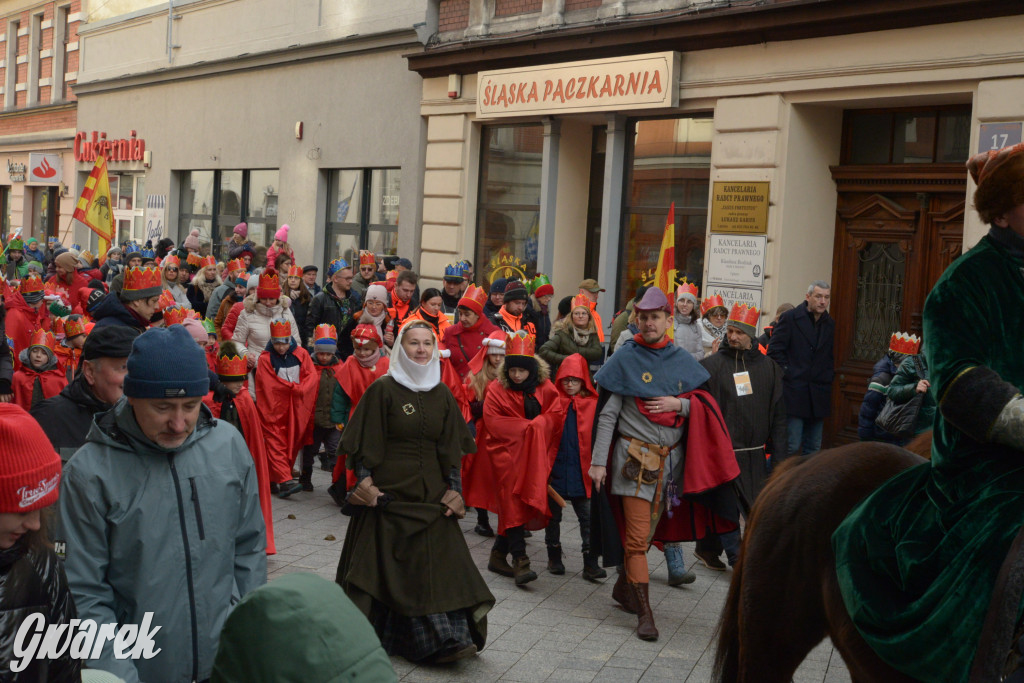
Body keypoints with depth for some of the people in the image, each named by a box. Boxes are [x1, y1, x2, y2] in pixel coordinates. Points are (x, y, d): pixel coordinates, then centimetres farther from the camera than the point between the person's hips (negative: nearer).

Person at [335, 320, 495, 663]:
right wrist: (365, 483, -11)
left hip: (431, 494, 4)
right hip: (389, 491, -4)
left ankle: (445, 639, 4)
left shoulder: (441, 393, 8)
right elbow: (366, 443, -4)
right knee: (389, 567, 1)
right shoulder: (383, 389, -5)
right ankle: (372, 636, 13)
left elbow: (451, 447, 10)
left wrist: (453, 488, 3)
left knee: (438, 563, 0)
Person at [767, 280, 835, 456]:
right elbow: (774, 350, -6)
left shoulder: (830, 324, 13)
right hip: (794, 393, -5)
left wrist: (829, 375, 7)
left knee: (813, 447, 9)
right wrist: (787, 374, -9)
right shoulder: (790, 318, -2)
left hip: (819, 395, 6)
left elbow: (831, 356, 22)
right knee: (791, 446, -8)